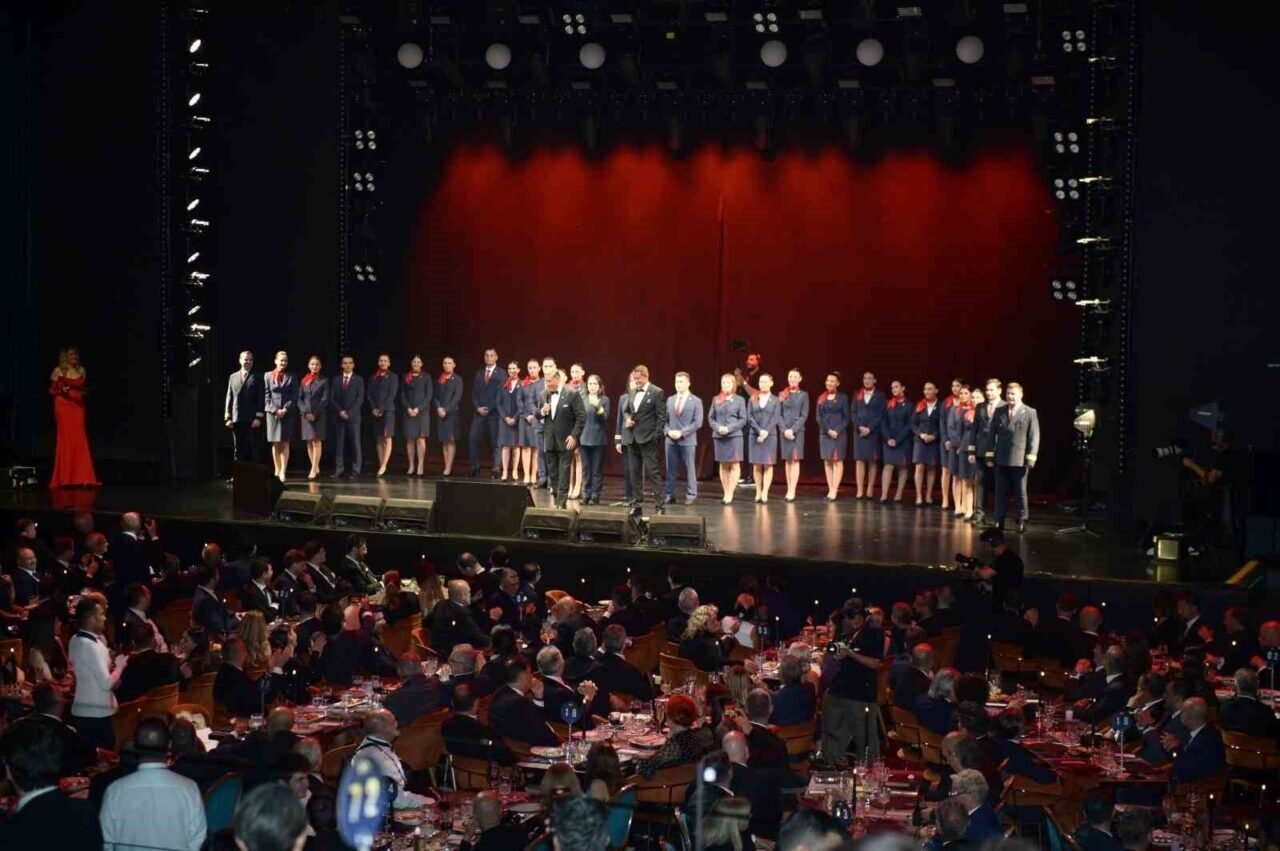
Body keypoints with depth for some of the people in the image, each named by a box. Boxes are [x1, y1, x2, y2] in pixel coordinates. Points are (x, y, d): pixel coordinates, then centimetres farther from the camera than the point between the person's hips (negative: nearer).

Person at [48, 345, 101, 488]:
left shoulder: (81, 370, 12)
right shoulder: (58, 371, 1)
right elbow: (52, 390, 2)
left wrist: (84, 391, 0)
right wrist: (62, 390, -16)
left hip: (77, 407, 4)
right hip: (63, 407, -4)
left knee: (79, 440, -3)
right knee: (65, 439, -5)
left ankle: (80, 477, 0)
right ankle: (64, 478, -2)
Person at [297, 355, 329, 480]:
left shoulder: (324, 381, 2)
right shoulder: (304, 380, 11)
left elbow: (325, 400, -4)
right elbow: (299, 398, 7)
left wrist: (315, 414, -12)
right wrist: (305, 412, -8)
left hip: (319, 415, -4)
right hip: (305, 415, 4)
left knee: (317, 442, -7)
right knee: (309, 443, 3)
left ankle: (313, 471, -11)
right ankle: (316, 469, 9)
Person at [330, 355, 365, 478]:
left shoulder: (359, 380, 5)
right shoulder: (336, 380, 12)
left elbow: (360, 399, -2)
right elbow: (332, 399, 6)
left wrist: (349, 412, -12)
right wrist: (340, 411, -8)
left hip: (353, 416, -2)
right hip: (339, 416, 2)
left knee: (356, 443, -4)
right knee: (339, 443, 1)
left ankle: (356, 470, -3)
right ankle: (339, 469, 2)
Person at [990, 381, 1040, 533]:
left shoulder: (1030, 413, 0)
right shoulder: (999, 412, 9)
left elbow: (1034, 437, -4)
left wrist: (1030, 458, -10)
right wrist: (990, 455, 3)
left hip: (1020, 460, -3)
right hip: (1001, 459, 3)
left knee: (1020, 492, 4)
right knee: (1001, 491, 6)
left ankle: (1022, 521, 11)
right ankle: (999, 521, 12)